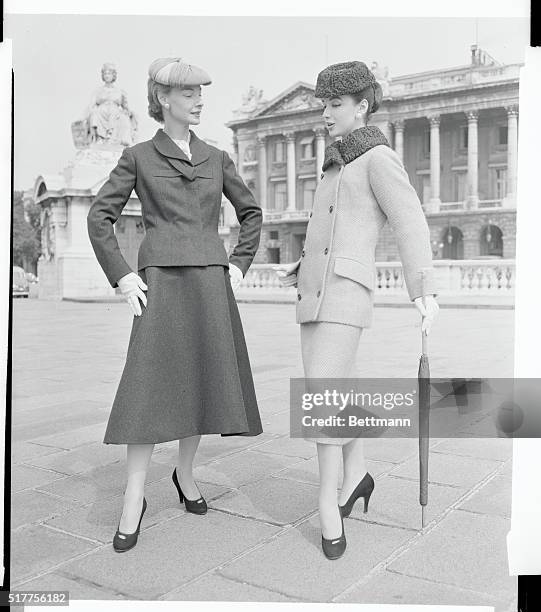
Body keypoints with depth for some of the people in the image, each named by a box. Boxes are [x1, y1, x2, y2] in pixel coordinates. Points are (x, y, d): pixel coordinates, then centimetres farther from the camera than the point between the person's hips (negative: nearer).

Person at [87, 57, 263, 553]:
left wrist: (240, 264, 10)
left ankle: (185, 473, 28)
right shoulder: (138, 157, 5)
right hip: (161, 283, -3)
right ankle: (135, 497, 2)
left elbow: (251, 212, 20)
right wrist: (121, 276, -3)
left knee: (203, 382, 7)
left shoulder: (216, 158, 13)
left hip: (211, 283, 4)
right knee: (150, 384, -8)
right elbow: (99, 216, 4)